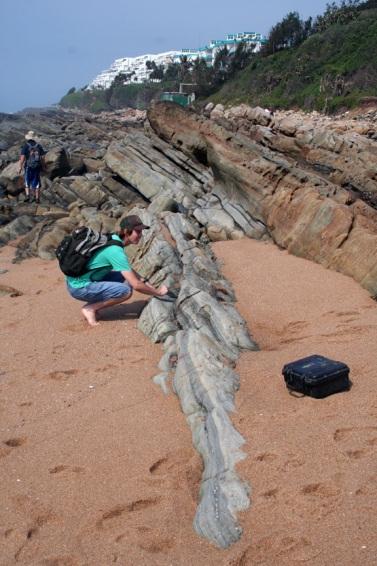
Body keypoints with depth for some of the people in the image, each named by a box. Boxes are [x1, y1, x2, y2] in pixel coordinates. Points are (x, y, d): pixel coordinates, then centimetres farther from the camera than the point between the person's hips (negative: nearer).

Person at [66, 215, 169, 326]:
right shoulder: (115, 251, -23)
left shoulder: (113, 239, 4)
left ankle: (92, 305, 7)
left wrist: (146, 282, 8)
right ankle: (90, 309, -5)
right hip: (79, 288, -9)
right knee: (126, 291, -20)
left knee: (127, 278, 6)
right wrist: (158, 292, -8)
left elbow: (128, 269, 19)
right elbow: (136, 285, -23)